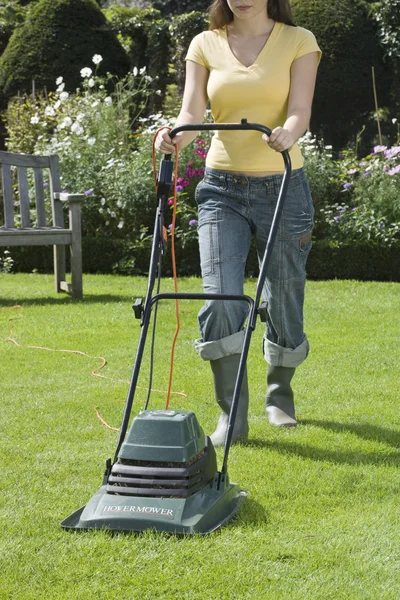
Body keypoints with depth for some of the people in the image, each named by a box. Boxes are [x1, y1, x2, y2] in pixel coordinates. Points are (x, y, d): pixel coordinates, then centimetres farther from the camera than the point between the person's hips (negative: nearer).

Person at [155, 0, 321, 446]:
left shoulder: (298, 41, 1)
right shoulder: (205, 46, 6)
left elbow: (299, 112, -11)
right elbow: (192, 112, -4)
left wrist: (287, 134, -34)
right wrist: (177, 135, -26)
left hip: (282, 187, -1)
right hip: (222, 187, 1)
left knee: (283, 302, 6)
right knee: (219, 299, -13)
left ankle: (279, 394, 33)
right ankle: (232, 415, -3)